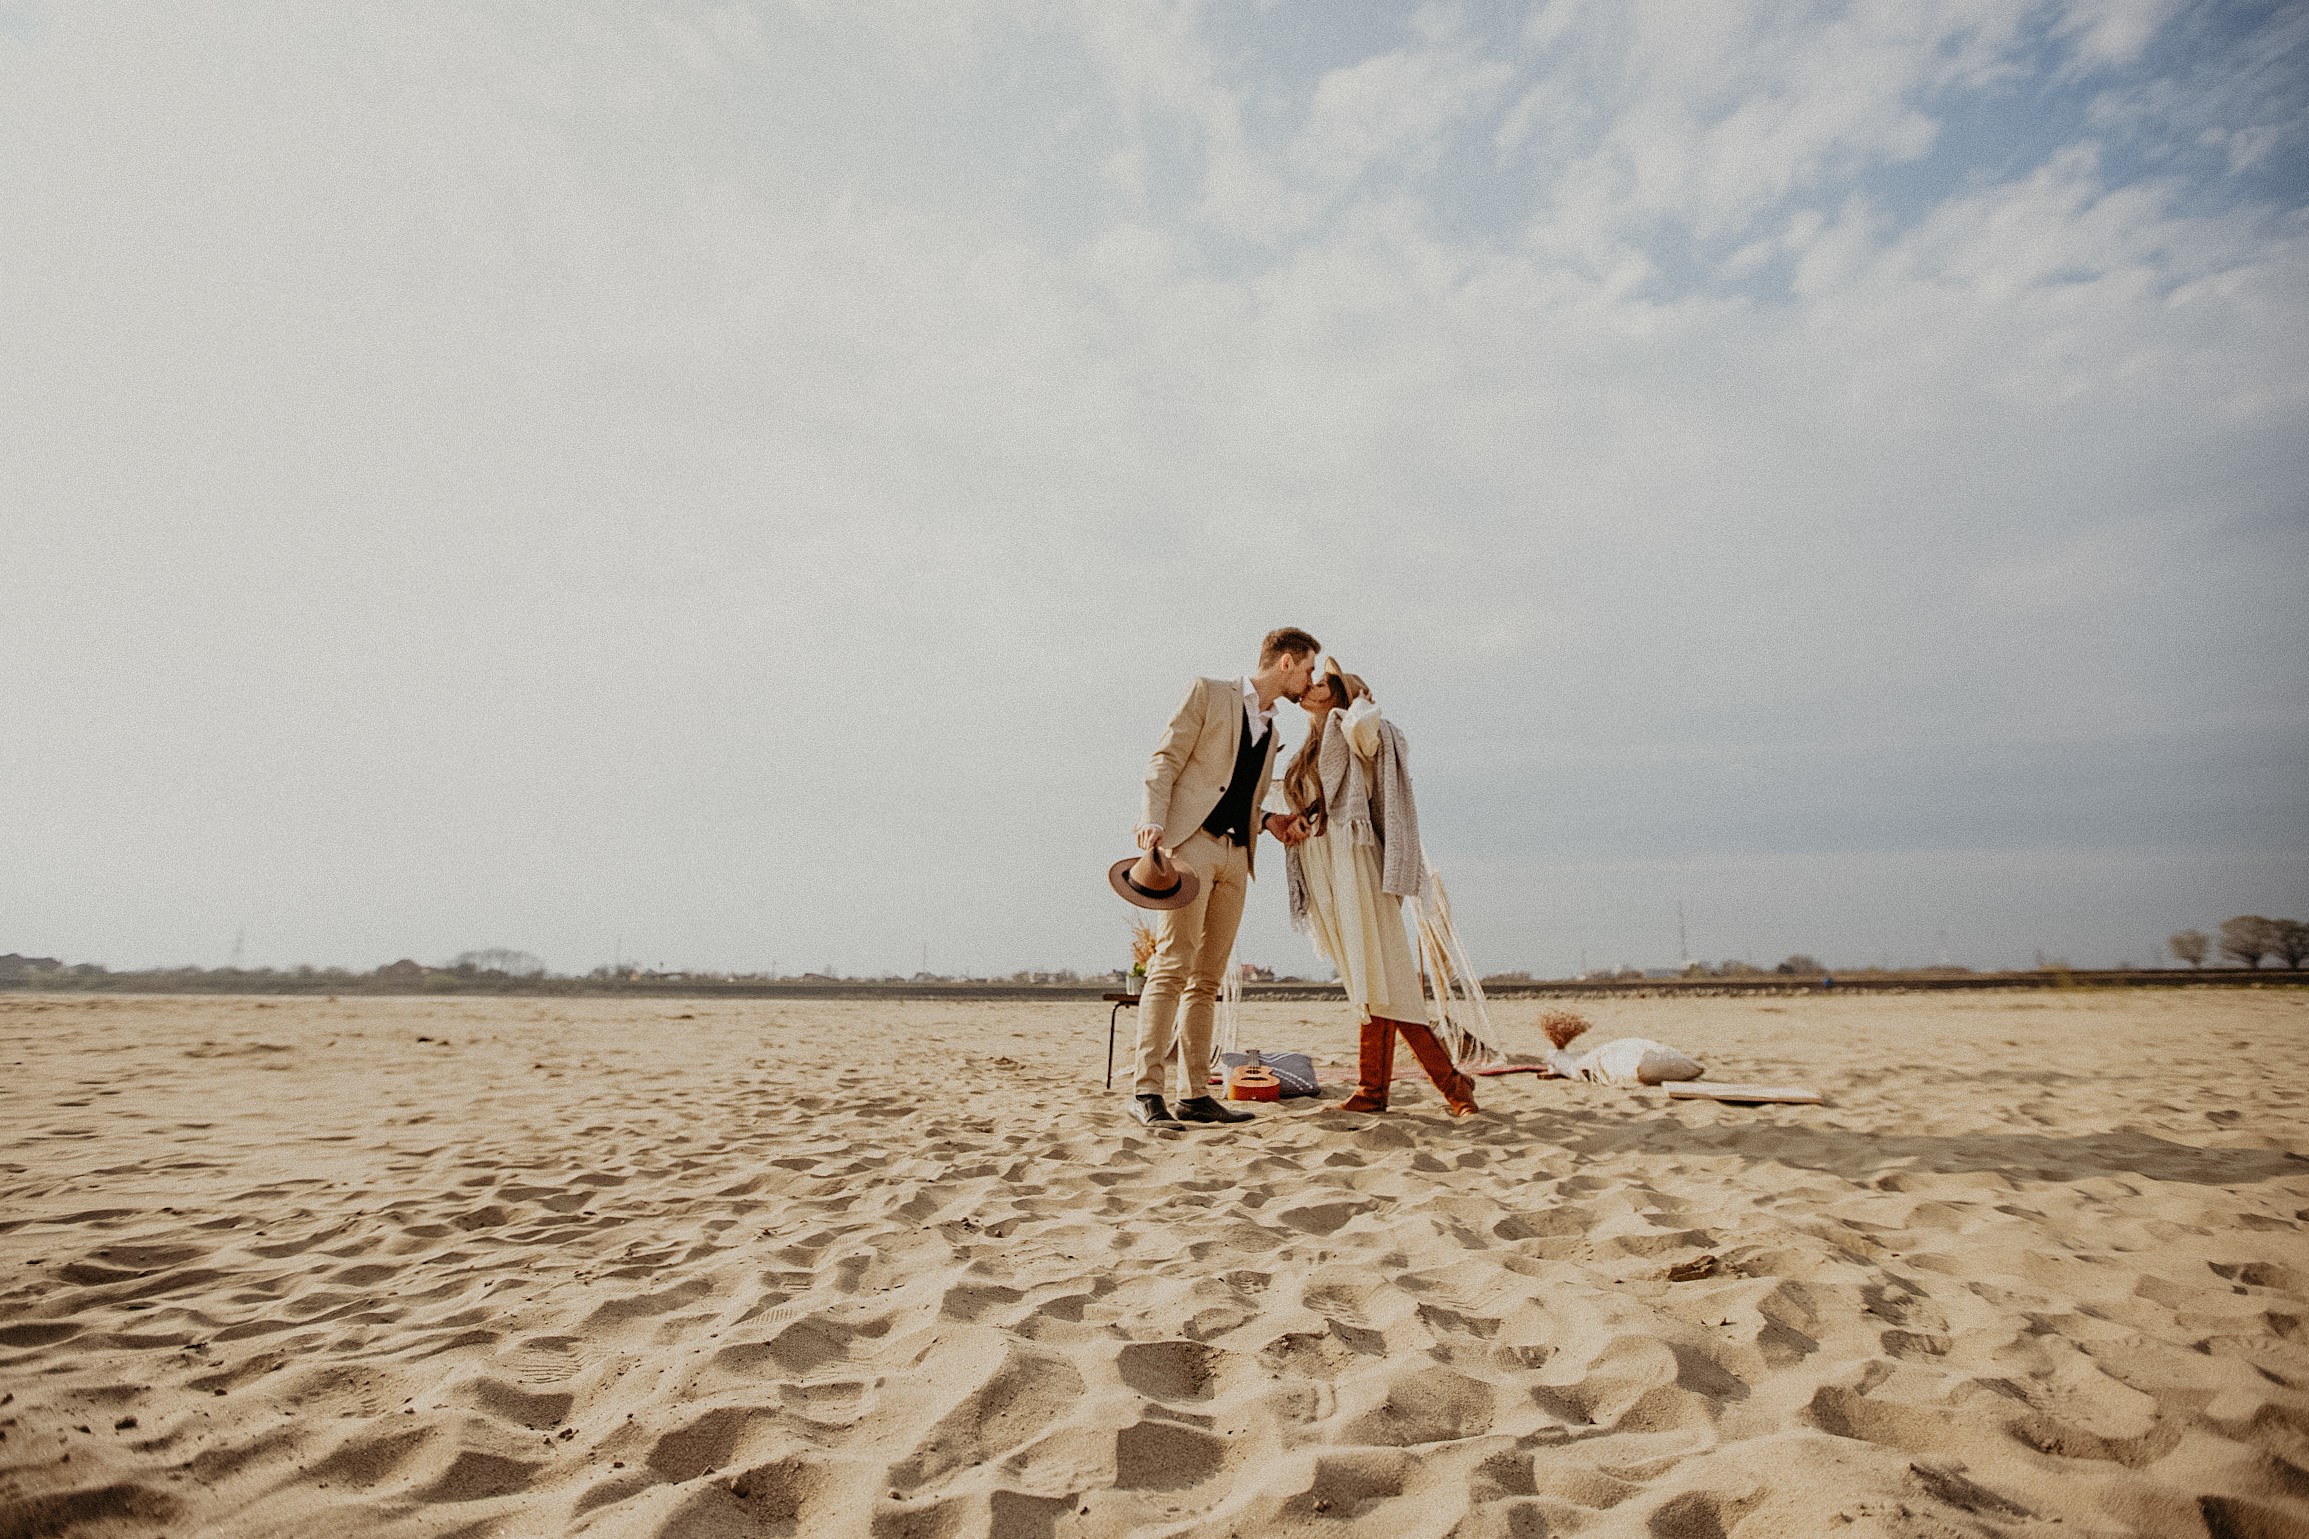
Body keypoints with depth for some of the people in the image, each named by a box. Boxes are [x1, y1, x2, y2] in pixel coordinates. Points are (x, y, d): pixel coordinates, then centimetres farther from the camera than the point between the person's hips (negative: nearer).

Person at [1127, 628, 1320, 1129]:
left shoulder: (1270, 729, 24)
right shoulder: (1207, 693, 4)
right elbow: (1164, 761, -4)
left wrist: (1270, 821, 7)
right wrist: (1154, 822, -18)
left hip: (1235, 855, 7)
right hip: (1189, 841, -7)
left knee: (1207, 978, 5)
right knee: (1173, 966, -13)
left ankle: (1195, 1095, 7)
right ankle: (1146, 1090, -12)